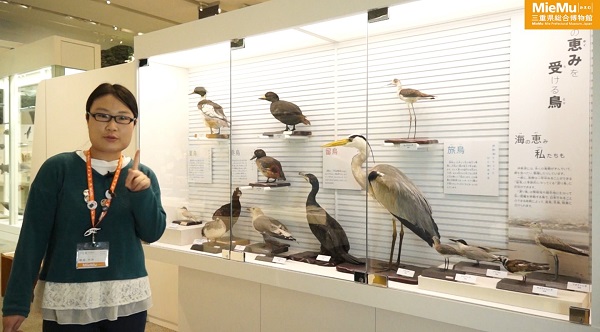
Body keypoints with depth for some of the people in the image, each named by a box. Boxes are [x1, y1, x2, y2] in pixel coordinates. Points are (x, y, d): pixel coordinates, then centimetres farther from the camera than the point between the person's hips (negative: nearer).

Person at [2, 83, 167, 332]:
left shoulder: (143, 175, 1)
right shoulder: (57, 168, -7)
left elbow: (152, 233, -2)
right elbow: (33, 236, -6)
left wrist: (142, 193, -18)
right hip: (67, 301, -2)